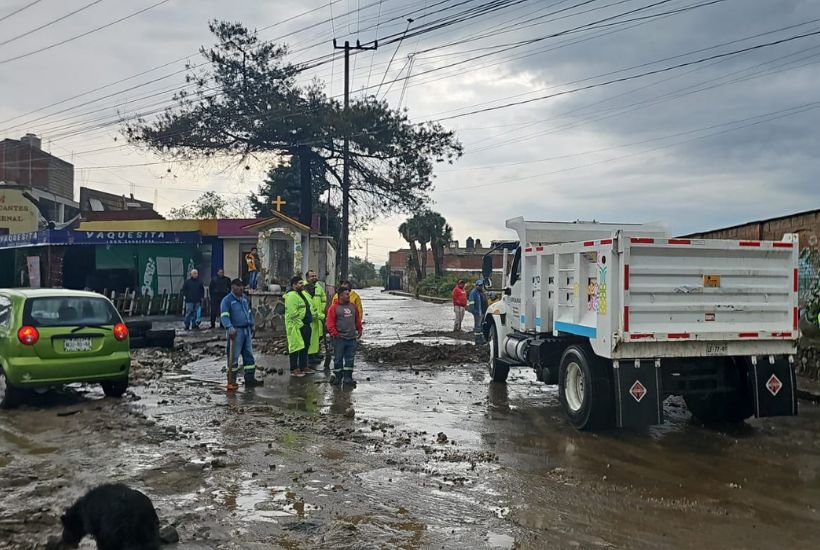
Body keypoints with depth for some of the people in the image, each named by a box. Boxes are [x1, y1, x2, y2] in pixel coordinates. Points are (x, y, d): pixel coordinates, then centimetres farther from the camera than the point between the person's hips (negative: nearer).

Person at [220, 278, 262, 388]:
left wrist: (252, 325, 21)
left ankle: (250, 379, 14)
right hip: (236, 331, -8)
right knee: (233, 357, -2)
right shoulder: (227, 300, -9)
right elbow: (224, 316, -19)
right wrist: (229, 328, -31)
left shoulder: (244, 298, 15)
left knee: (249, 355, 9)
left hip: (247, 330, 8)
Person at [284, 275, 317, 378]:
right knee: (296, 347, -2)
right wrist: (300, 324, -19)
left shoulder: (303, 294, 16)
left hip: (306, 326, 10)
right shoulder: (291, 295, -17)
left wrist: (313, 314, 11)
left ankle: (304, 367, 27)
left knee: (305, 347, 16)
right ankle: (294, 369, 5)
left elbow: (310, 307, 26)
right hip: (296, 326, -10)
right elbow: (293, 313, -23)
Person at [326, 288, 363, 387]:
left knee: (350, 359, 7)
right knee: (338, 359, 3)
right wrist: (334, 333, -14)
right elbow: (330, 322, -8)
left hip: (352, 338, 5)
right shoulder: (334, 307, -5)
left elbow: (357, 319, 21)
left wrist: (359, 330, 16)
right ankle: (337, 377, 15)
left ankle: (347, 378, 13)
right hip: (340, 339, -5)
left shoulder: (353, 307, 12)